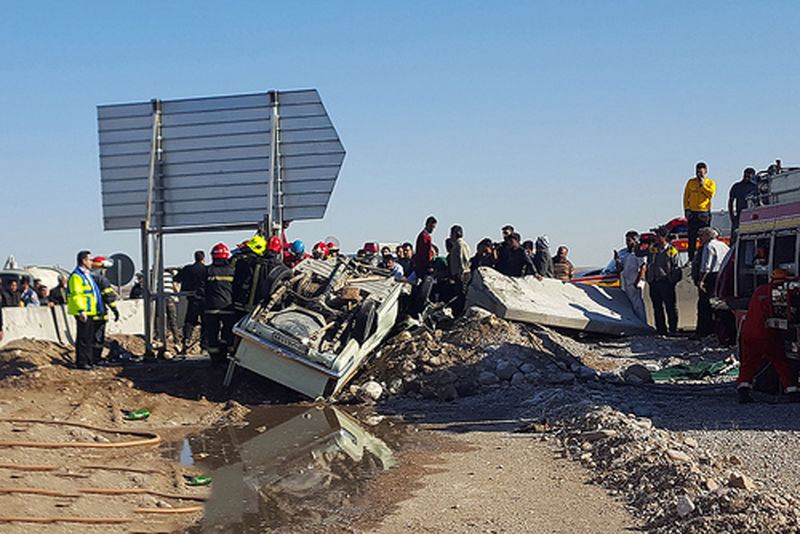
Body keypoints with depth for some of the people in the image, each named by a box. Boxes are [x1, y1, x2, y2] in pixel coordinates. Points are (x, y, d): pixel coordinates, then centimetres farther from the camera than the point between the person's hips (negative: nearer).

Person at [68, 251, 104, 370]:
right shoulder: (76, 276, -13)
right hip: (83, 313, -10)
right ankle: (81, 362, -1)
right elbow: (76, 295, -20)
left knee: (90, 338, 14)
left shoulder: (88, 274, 18)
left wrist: (99, 309, 25)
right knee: (83, 338, -6)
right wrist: (81, 311, -27)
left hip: (91, 312, 10)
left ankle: (89, 361, 20)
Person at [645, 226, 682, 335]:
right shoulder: (653, 249, 10)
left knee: (670, 307, -3)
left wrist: (672, 281, -4)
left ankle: (673, 329, 3)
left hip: (666, 282, -4)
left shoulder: (672, 251, -2)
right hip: (654, 282, 5)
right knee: (657, 307, 7)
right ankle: (661, 329, 13)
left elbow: (676, 268, 2)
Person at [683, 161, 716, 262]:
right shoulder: (691, 182, 9)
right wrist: (686, 209, 1)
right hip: (692, 214, 1)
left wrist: (702, 184, -11)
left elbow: (711, 194, -14)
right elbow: (686, 197, 12)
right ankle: (691, 259, 3)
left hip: (704, 214, -1)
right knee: (692, 237, 0)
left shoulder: (711, 183, 5)